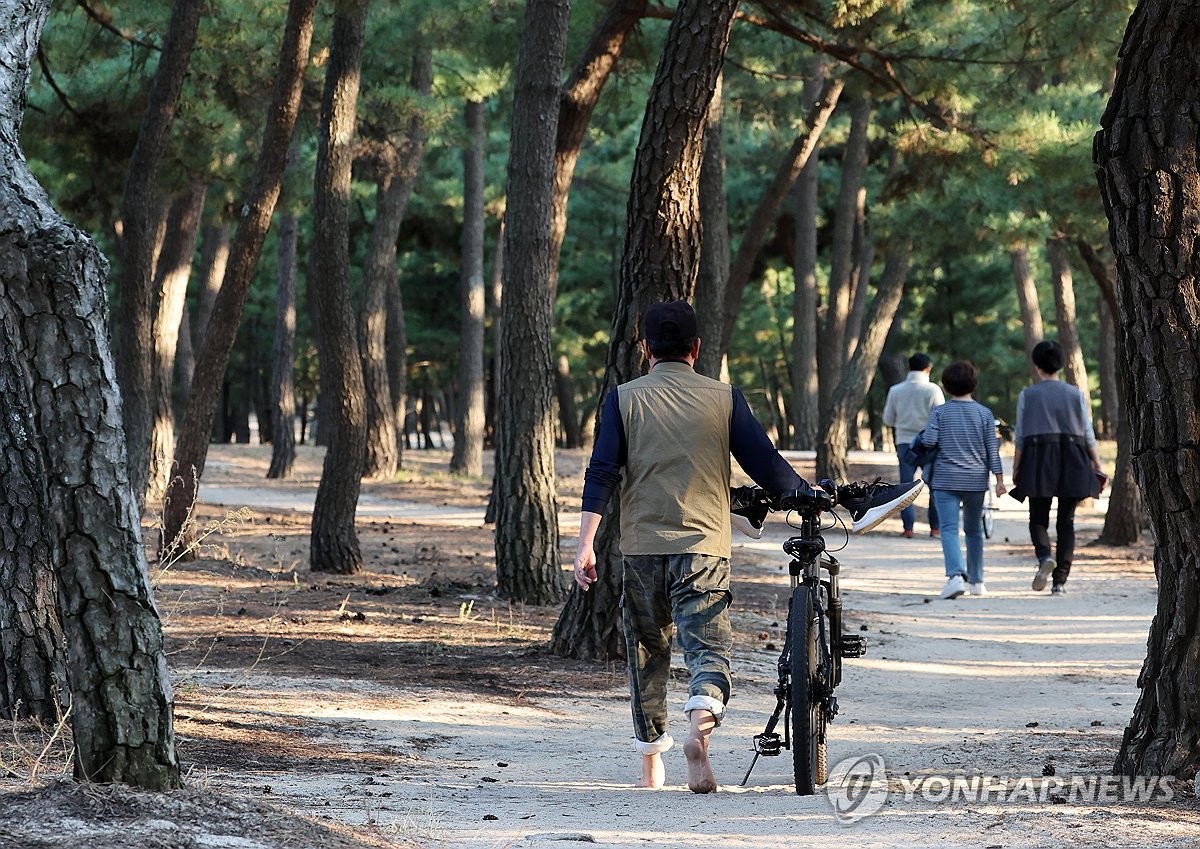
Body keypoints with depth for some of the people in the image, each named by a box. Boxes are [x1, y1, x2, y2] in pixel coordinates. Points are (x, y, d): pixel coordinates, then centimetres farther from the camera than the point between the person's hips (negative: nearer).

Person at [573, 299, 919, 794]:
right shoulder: (723, 399, 1)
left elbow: (602, 473, -4)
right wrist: (819, 501, 7)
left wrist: (586, 544, -6)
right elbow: (765, 465, -1)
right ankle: (700, 724, -35)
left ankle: (651, 766, 22)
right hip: (703, 547, -1)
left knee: (647, 652, 15)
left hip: (642, 546, 1)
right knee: (708, 645, -4)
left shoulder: (624, 400, 3)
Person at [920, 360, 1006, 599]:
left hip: (946, 480, -2)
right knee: (974, 529, 17)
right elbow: (992, 448, 1)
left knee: (949, 529, -8)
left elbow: (928, 440, -11)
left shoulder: (940, 412, -3)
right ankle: (976, 581, 23)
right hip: (976, 481, 2)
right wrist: (999, 479, 4)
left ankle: (956, 575, -29)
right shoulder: (984, 414, 2)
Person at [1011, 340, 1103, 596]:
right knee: (1066, 521, 6)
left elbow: (1020, 436, 1)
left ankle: (1045, 557, -24)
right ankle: (1060, 580, 1)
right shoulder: (1075, 394, 7)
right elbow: (1088, 435, 6)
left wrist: (1016, 469, 7)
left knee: (1038, 519, 6)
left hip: (1039, 460, -2)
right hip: (1073, 462, 2)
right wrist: (1098, 466, 11)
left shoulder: (1027, 395, 3)